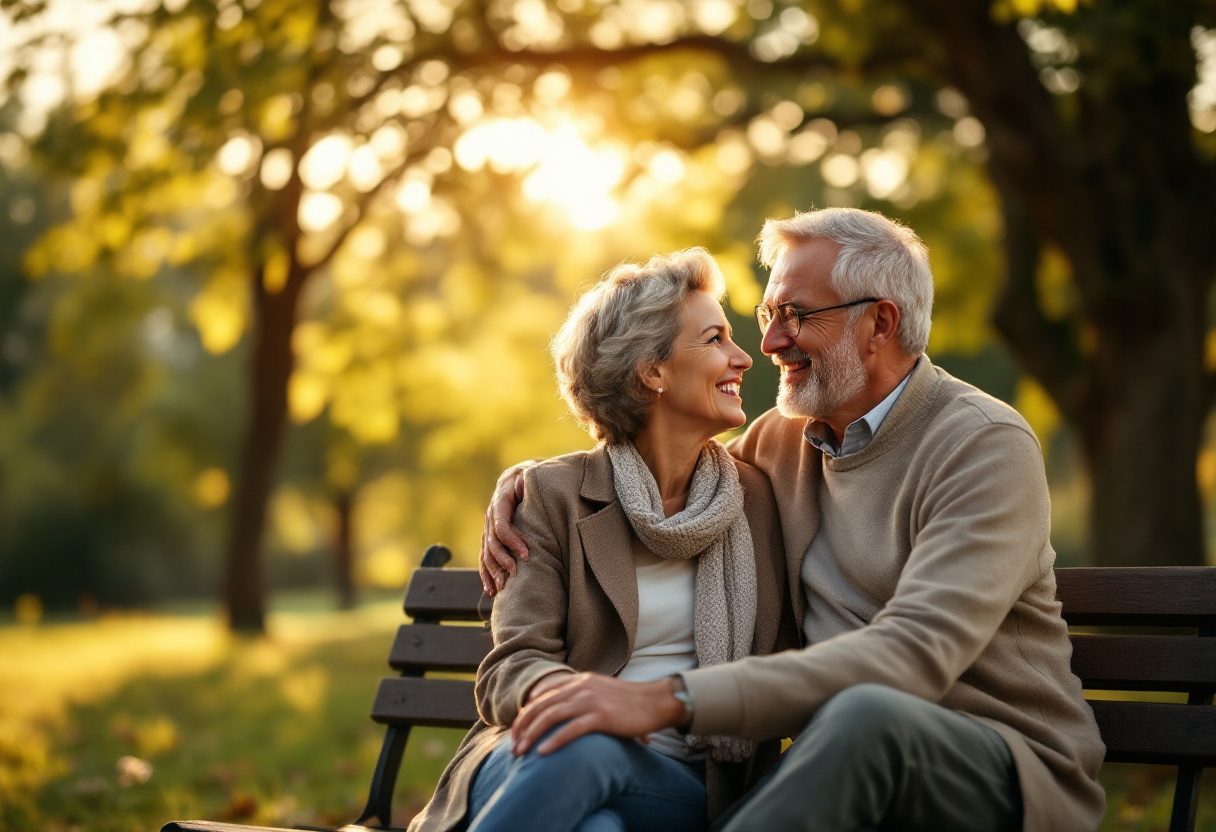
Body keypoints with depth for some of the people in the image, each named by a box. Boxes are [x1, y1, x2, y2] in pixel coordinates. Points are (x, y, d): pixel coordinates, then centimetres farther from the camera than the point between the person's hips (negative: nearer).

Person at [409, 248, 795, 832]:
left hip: (678, 784, 1)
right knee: (580, 740, -39)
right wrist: (557, 690, -28)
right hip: (533, 759, -1)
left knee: (588, 752, -37)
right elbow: (511, 665, -4)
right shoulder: (556, 493, 4)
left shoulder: (758, 499, 12)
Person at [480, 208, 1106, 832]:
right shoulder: (785, 435, 11)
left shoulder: (987, 447, -11)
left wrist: (669, 698, -35)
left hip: (1009, 779, -4)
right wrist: (528, 478, 8)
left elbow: (913, 653, -27)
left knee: (867, 716, -40)